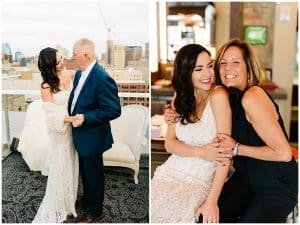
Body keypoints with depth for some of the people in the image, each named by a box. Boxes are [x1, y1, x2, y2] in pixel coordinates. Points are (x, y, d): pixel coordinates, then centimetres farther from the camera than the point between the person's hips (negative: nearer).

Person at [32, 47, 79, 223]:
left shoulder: (71, 74, -5)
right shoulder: (46, 86, -16)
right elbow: (51, 114, -16)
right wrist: (70, 118, -26)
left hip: (74, 127, 4)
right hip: (60, 130, -4)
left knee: (73, 164, 17)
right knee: (61, 167, 9)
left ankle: (71, 198, 39)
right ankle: (59, 205, 29)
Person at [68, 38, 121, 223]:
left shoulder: (102, 79, -27)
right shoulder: (80, 73, 0)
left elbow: (114, 110, -26)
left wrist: (86, 117, -27)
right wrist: (71, 114, 2)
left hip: (92, 137, -8)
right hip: (80, 134, 8)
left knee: (93, 174, 11)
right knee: (84, 170, 27)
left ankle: (95, 211, 32)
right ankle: (88, 198, 51)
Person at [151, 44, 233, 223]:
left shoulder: (218, 95, -11)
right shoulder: (181, 97, 7)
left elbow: (225, 151, -15)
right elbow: (169, 143, 4)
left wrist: (212, 201, -21)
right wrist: (200, 152, -15)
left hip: (200, 183, -4)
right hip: (169, 174, 4)